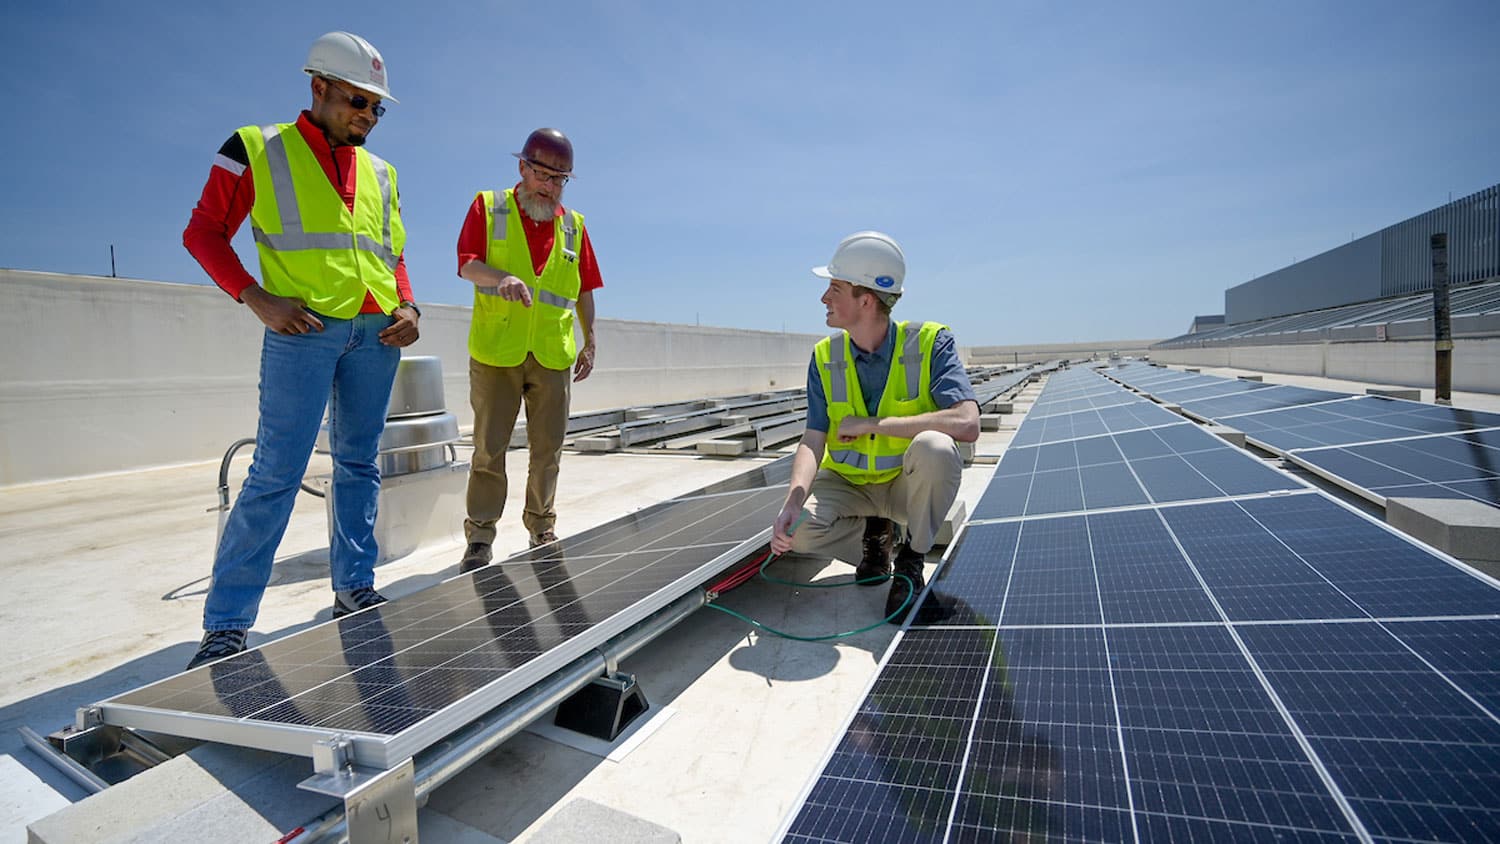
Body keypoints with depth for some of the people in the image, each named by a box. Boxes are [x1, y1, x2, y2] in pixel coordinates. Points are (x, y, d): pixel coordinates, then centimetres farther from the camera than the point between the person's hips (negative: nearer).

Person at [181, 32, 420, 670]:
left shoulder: (380, 173, 19)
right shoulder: (257, 149, 6)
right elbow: (203, 233, 4)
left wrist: (407, 307, 3)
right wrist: (258, 299, -11)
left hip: (376, 334, 5)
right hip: (304, 330, -5)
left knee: (359, 464, 9)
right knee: (276, 475, -7)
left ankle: (354, 591, 20)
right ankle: (225, 625, 4)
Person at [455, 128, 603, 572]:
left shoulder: (574, 226, 13)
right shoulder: (488, 207, 6)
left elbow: (584, 289, 16)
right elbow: (466, 263, -3)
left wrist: (590, 341, 11)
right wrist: (500, 277, -23)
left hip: (553, 356, 3)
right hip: (495, 352, -2)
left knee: (547, 448, 8)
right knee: (489, 449, 2)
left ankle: (542, 530, 22)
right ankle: (480, 538, 11)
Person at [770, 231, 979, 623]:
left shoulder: (930, 343, -18)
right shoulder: (826, 357, -7)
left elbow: (967, 424, -32)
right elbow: (813, 439, -13)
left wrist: (871, 423, -29)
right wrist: (794, 499, -32)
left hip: (908, 484, -2)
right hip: (848, 483, 3)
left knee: (934, 447, -35)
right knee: (798, 529, -25)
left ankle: (910, 562, -8)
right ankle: (875, 536, 10)